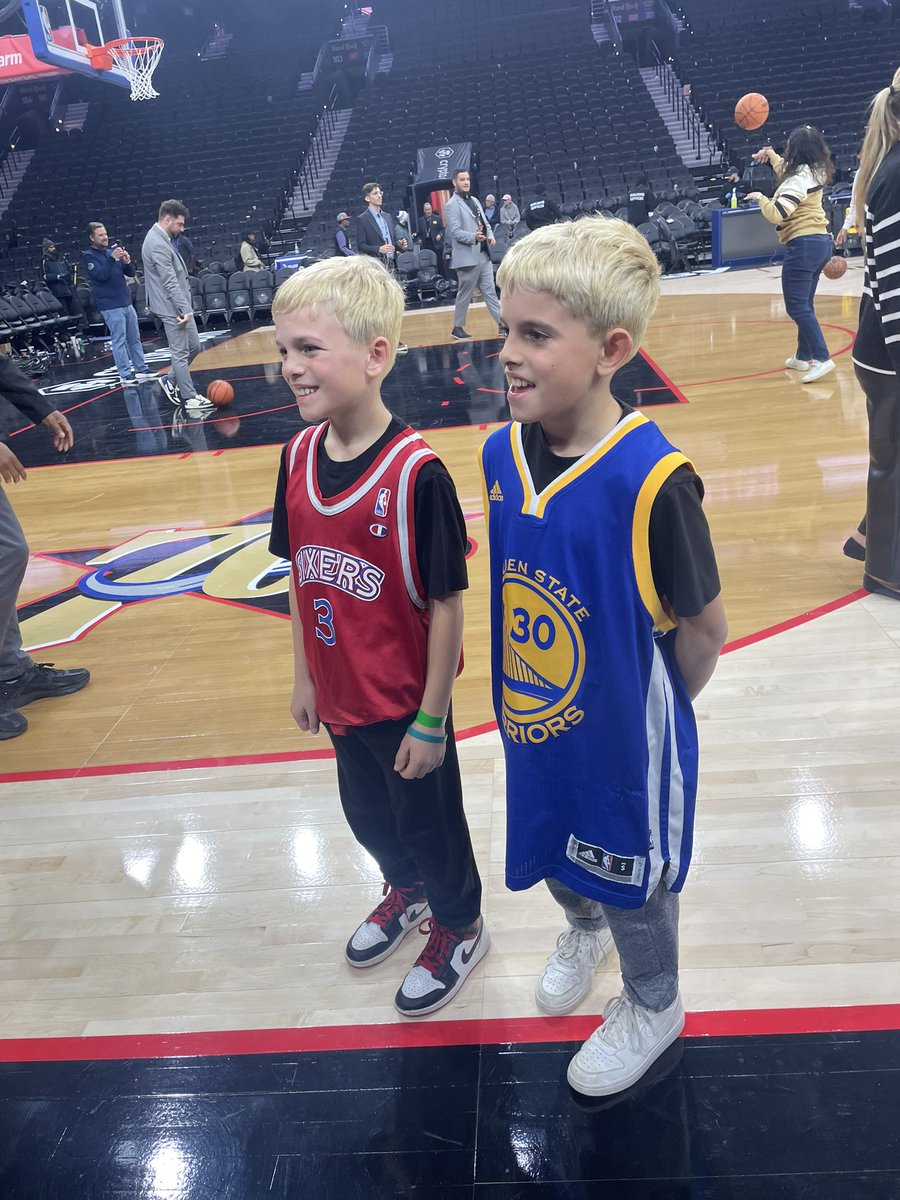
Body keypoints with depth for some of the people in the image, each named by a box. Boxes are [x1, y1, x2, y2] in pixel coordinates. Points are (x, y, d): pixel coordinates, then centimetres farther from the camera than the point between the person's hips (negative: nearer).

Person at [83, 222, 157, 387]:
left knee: (135, 338, 11)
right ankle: (125, 374, -4)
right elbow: (101, 275, -18)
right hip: (111, 306, -6)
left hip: (127, 302, 6)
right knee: (119, 340, -6)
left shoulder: (112, 250, 12)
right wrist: (112, 258, -24)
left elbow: (131, 273, 11)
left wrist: (127, 261, -8)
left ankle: (140, 369, 19)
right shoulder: (88, 256, -4)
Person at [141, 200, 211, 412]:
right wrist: (185, 310, -24)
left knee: (194, 347, 16)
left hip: (180, 306, 10)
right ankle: (190, 397, 4)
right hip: (172, 309, -10)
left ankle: (171, 380, 28)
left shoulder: (161, 239, 14)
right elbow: (170, 283, -23)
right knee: (181, 353, -3)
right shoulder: (157, 245, -19)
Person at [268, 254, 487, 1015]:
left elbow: (446, 604, -20)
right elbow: (301, 577, 4)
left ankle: (460, 926, 43)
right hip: (341, 696, 6)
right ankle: (405, 891, 56)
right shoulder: (299, 454, -5)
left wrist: (431, 720, -15)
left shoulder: (415, 472, -25)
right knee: (367, 814, 26)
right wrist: (304, 677, 10)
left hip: (406, 702, -6)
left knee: (428, 821, 15)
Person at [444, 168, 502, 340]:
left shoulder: (474, 200, 17)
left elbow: (485, 222, 22)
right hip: (468, 257, -7)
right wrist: (474, 237, -30)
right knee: (465, 294, 1)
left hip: (484, 255, 7)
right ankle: (457, 328, 13)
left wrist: (490, 235, 1)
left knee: (490, 291, 7)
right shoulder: (452, 205, -8)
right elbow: (455, 232, -16)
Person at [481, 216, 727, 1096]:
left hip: (622, 734, -5)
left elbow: (703, 628, -17)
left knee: (631, 881, 19)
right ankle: (584, 930, 63)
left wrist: (655, 710, -2)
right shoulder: (502, 452, -9)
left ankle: (652, 1007, 50)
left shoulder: (651, 479, -29)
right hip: (533, 721, 6)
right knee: (550, 853, 28)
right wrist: (513, 692, 7)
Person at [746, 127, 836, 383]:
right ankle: (804, 357, 25)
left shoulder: (798, 180, -15)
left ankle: (822, 359, -23)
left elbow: (777, 214, -25)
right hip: (820, 242, 10)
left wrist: (760, 198, -8)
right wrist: (771, 155, 34)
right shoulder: (814, 171, 13)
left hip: (804, 245, -10)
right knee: (804, 304, 17)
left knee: (797, 306, -14)